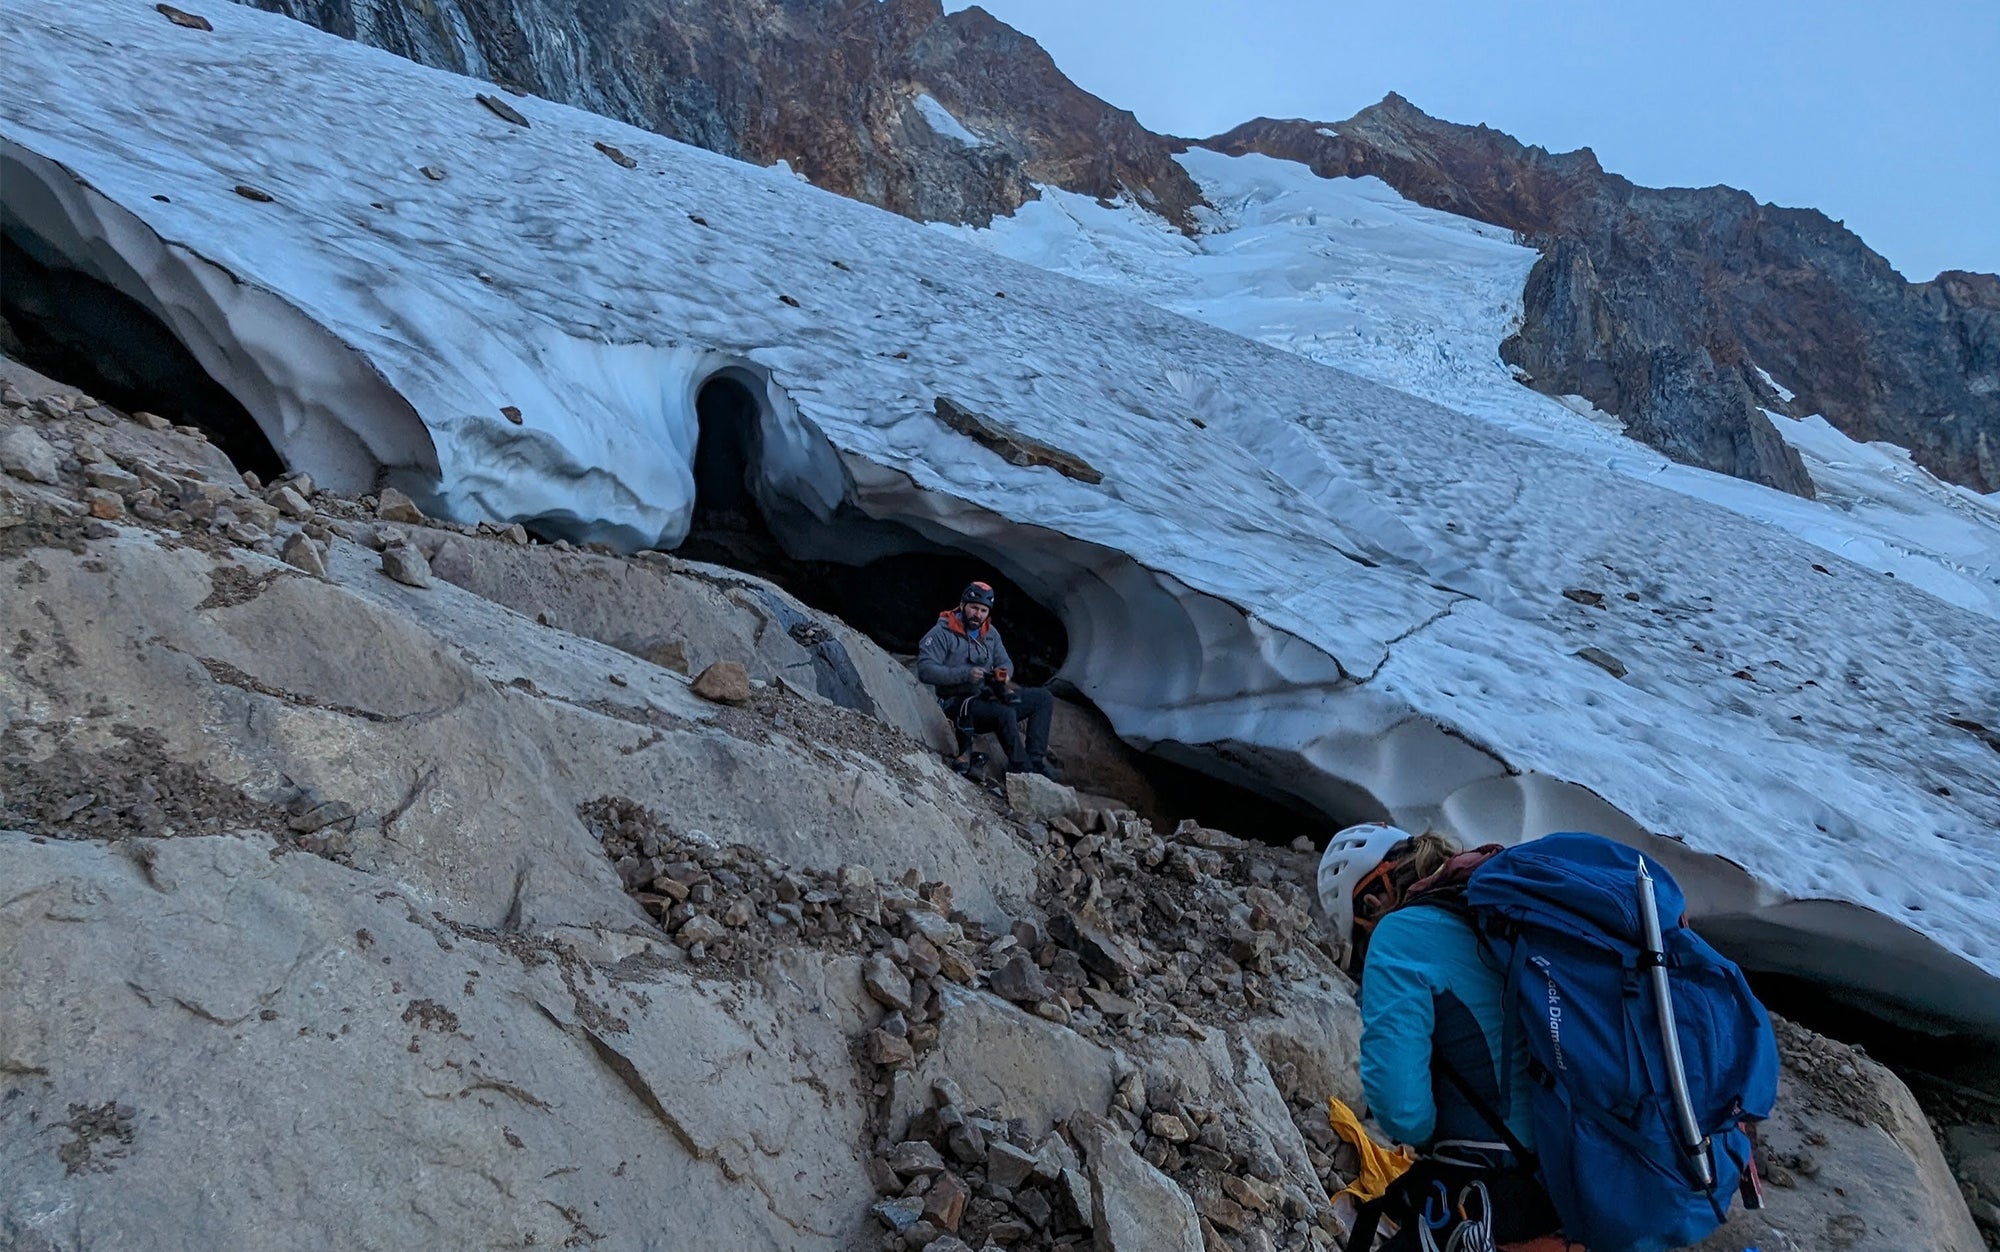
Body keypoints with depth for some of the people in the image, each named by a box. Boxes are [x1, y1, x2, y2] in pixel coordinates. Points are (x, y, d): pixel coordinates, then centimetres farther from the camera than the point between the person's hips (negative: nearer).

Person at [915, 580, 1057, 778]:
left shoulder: (990, 633, 12)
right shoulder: (942, 633, -10)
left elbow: (1005, 662, 17)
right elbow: (925, 670, -20)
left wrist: (1004, 673, -10)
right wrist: (965, 674, -28)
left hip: (989, 697, 8)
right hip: (959, 702, -8)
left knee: (1044, 698, -2)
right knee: (1005, 713, -35)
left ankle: (1035, 758, -11)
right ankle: (1022, 769, -22)